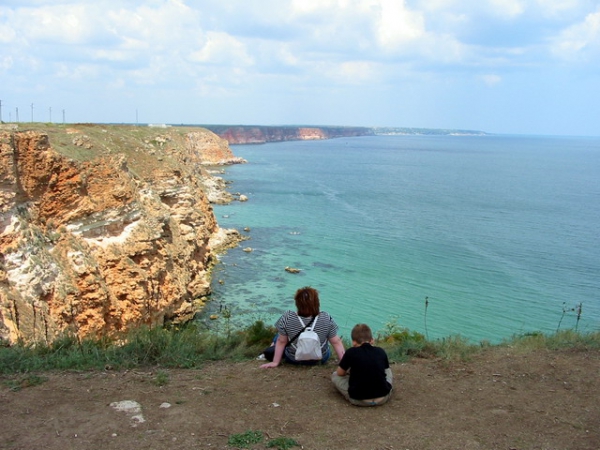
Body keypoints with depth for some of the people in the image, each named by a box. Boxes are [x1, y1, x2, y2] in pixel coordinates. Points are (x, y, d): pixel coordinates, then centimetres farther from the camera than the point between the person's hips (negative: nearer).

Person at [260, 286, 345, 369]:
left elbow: (281, 341, -15)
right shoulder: (327, 318, -22)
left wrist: (275, 362, -5)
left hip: (293, 359, -1)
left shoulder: (287, 318, -25)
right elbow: (336, 342, -15)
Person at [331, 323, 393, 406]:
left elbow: (340, 373, 6)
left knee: (335, 375, 16)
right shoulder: (381, 351, 2)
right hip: (382, 398, 4)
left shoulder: (351, 352, -6)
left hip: (358, 400, -3)